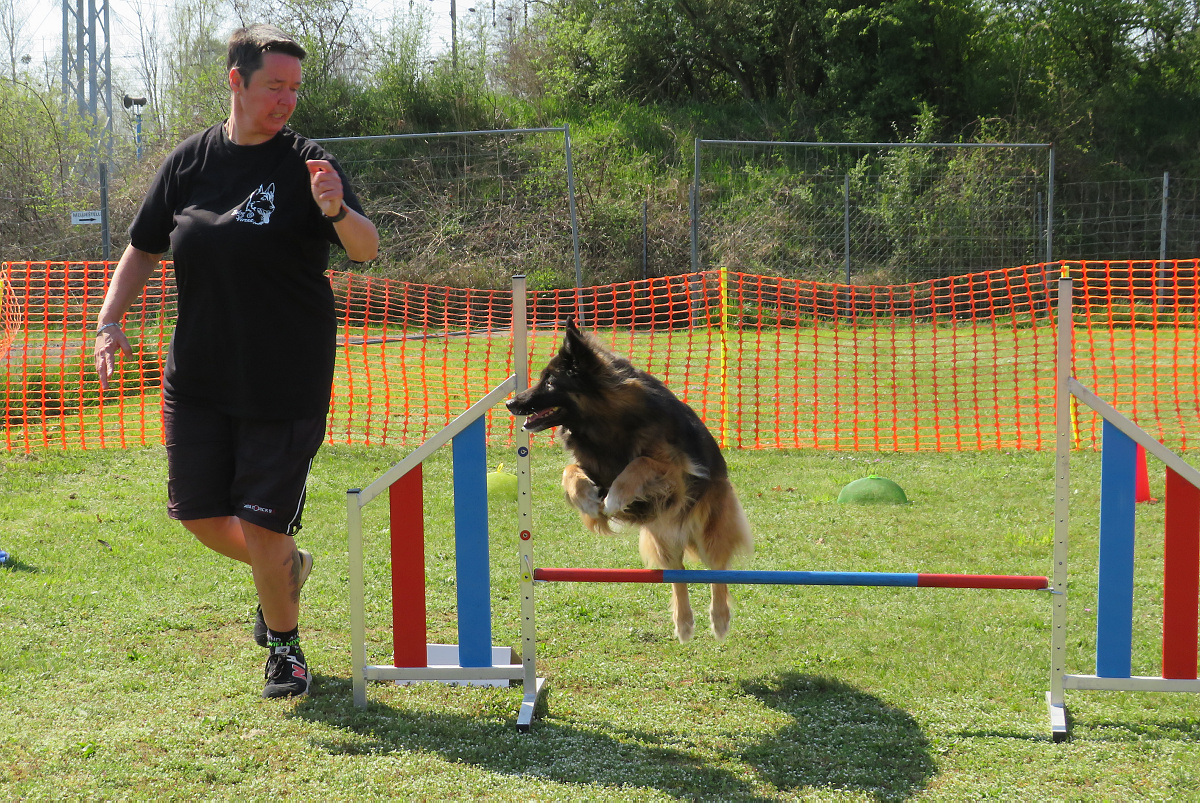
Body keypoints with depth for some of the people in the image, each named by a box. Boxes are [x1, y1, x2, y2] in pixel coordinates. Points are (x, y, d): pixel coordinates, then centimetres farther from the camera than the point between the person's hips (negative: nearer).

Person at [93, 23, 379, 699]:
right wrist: (110, 320, -1)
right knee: (199, 514, 8)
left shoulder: (306, 162, -7)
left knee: (261, 527, -3)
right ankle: (286, 566, 38)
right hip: (198, 376, 4)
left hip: (286, 382, -4)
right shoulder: (191, 160, 3)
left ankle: (285, 645, 22)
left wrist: (339, 212, -38)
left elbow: (367, 251, -17)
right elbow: (144, 249, 12)